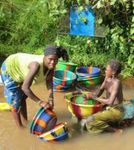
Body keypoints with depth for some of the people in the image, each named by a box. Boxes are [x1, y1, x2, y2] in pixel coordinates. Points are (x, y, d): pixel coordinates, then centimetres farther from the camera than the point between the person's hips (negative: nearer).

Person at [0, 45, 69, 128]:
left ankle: (26, 122, 39)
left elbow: (49, 81, -5)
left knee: (22, 98, 22)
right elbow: (25, 87, -43)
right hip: (10, 69, -7)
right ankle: (20, 127, 19)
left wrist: (51, 99, -15)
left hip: (20, 67, 8)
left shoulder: (50, 65, -21)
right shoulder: (37, 65, -43)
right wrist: (40, 102, -36)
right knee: (16, 101, 2)